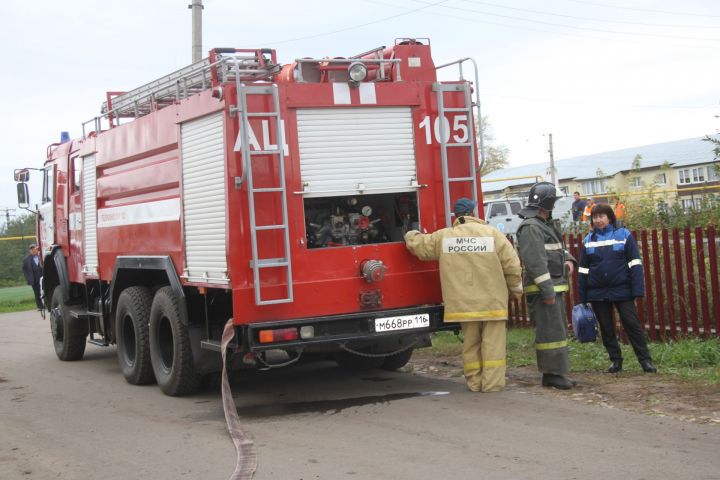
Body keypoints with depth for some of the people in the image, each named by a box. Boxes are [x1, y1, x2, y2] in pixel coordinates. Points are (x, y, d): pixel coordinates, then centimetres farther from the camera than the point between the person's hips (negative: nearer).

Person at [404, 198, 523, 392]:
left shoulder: (443, 237, 2)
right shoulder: (492, 234, -5)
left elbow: (416, 244, 13)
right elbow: (512, 266, -4)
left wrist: (411, 235, 37)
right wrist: (516, 290, 10)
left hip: (463, 302, 3)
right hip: (492, 301, -2)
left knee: (470, 341, 14)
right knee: (493, 342, 3)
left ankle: (474, 381, 16)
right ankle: (492, 382, 2)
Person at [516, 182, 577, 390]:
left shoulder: (547, 225, 19)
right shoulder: (530, 227, -14)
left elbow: (558, 248, 31)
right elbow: (535, 260, -22)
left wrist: (568, 259, 8)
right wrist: (547, 290, -24)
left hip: (555, 286, 11)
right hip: (543, 289, -11)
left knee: (557, 330, 13)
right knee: (550, 331, -10)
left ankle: (554, 373, 19)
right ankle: (553, 374, -6)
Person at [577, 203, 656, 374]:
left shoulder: (624, 235, -2)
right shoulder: (589, 239, 7)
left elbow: (634, 263, -4)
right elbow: (583, 270, 10)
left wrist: (637, 290, -12)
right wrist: (582, 298, 6)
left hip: (622, 289, -3)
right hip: (597, 293, 3)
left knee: (632, 324, -3)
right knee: (606, 327, 8)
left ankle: (646, 360, 3)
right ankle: (615, 360, 20)